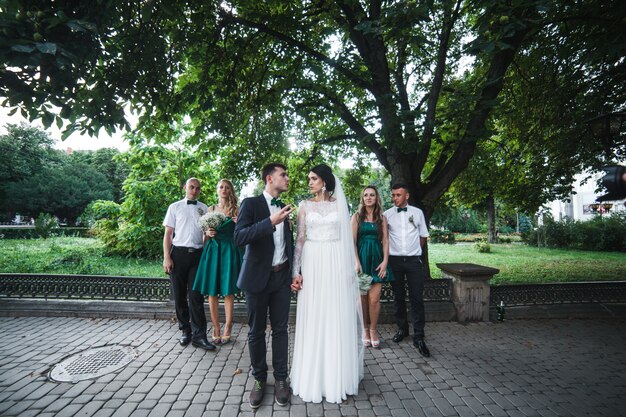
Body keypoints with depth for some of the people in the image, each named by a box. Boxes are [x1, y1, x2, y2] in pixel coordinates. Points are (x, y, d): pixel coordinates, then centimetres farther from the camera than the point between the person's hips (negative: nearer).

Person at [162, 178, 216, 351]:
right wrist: (166, 257, -4)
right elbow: (168, 233, 5)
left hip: (197, 254, 0)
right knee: (180, 295, 7)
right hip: (178, 253, 0)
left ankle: (199, 335, 2)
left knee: (196, 296, -3)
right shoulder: (175, 207, 8)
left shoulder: (204, 208, 12)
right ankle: (186, 331, 22)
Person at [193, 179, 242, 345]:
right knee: (212, 292, 3)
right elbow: (205, 233, 16)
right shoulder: (211, 209, 11)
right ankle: (216, 330, 15)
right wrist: (208, 233, -6)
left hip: (229, 251, -2)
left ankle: (227, 330, 11)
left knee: (228, 292, 0)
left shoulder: (236, 210, 5)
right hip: (212, 250, 2)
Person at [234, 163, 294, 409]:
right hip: (258, 277, -4)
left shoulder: (285, 208, 11)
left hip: (282, 277, 4)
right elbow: (239, 237, -19)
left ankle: (280, 379, 25)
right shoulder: (251, 204, -6)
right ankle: (259, 379, 28)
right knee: (256, 331, 9)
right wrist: (270, 222, -28)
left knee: (280, 329, 10)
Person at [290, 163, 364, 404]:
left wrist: (350, 269, 5)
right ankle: (314, 376, 23)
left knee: (337, 319, 6)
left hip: (336, 264, 1)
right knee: (313, 320, 5)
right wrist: (296, 272, -6)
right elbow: (300, 239, 2)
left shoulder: (339, 204, 6)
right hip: (313, 264, 0)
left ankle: (337, 377, 25)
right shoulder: (305, 206, 4)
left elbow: (346, 237, 8)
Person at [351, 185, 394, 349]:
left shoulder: (382, 218, 9)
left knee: (374, 298, -5)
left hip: (377, 258, 1)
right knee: (362, 298, 4)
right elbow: (353, 241, -2)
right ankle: (365, 330, 20)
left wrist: (385, 261, -6)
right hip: (361, 257, -1)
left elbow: (385, 240, 5)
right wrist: (357, 262, -10)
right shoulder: (357, 216, 3)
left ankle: (373, 330, 14)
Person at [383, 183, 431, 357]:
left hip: (414, 260, 0)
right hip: (395, 260, 0)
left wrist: (414, 251, 11)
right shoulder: (387, 214, 1)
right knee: (398, 297, 11)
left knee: (417, 299, -1)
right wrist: (394, 251, 5)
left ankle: (419, 338, 6)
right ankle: (402, 329, 27)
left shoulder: (417, 212, 5)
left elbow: (423, 235, 14)